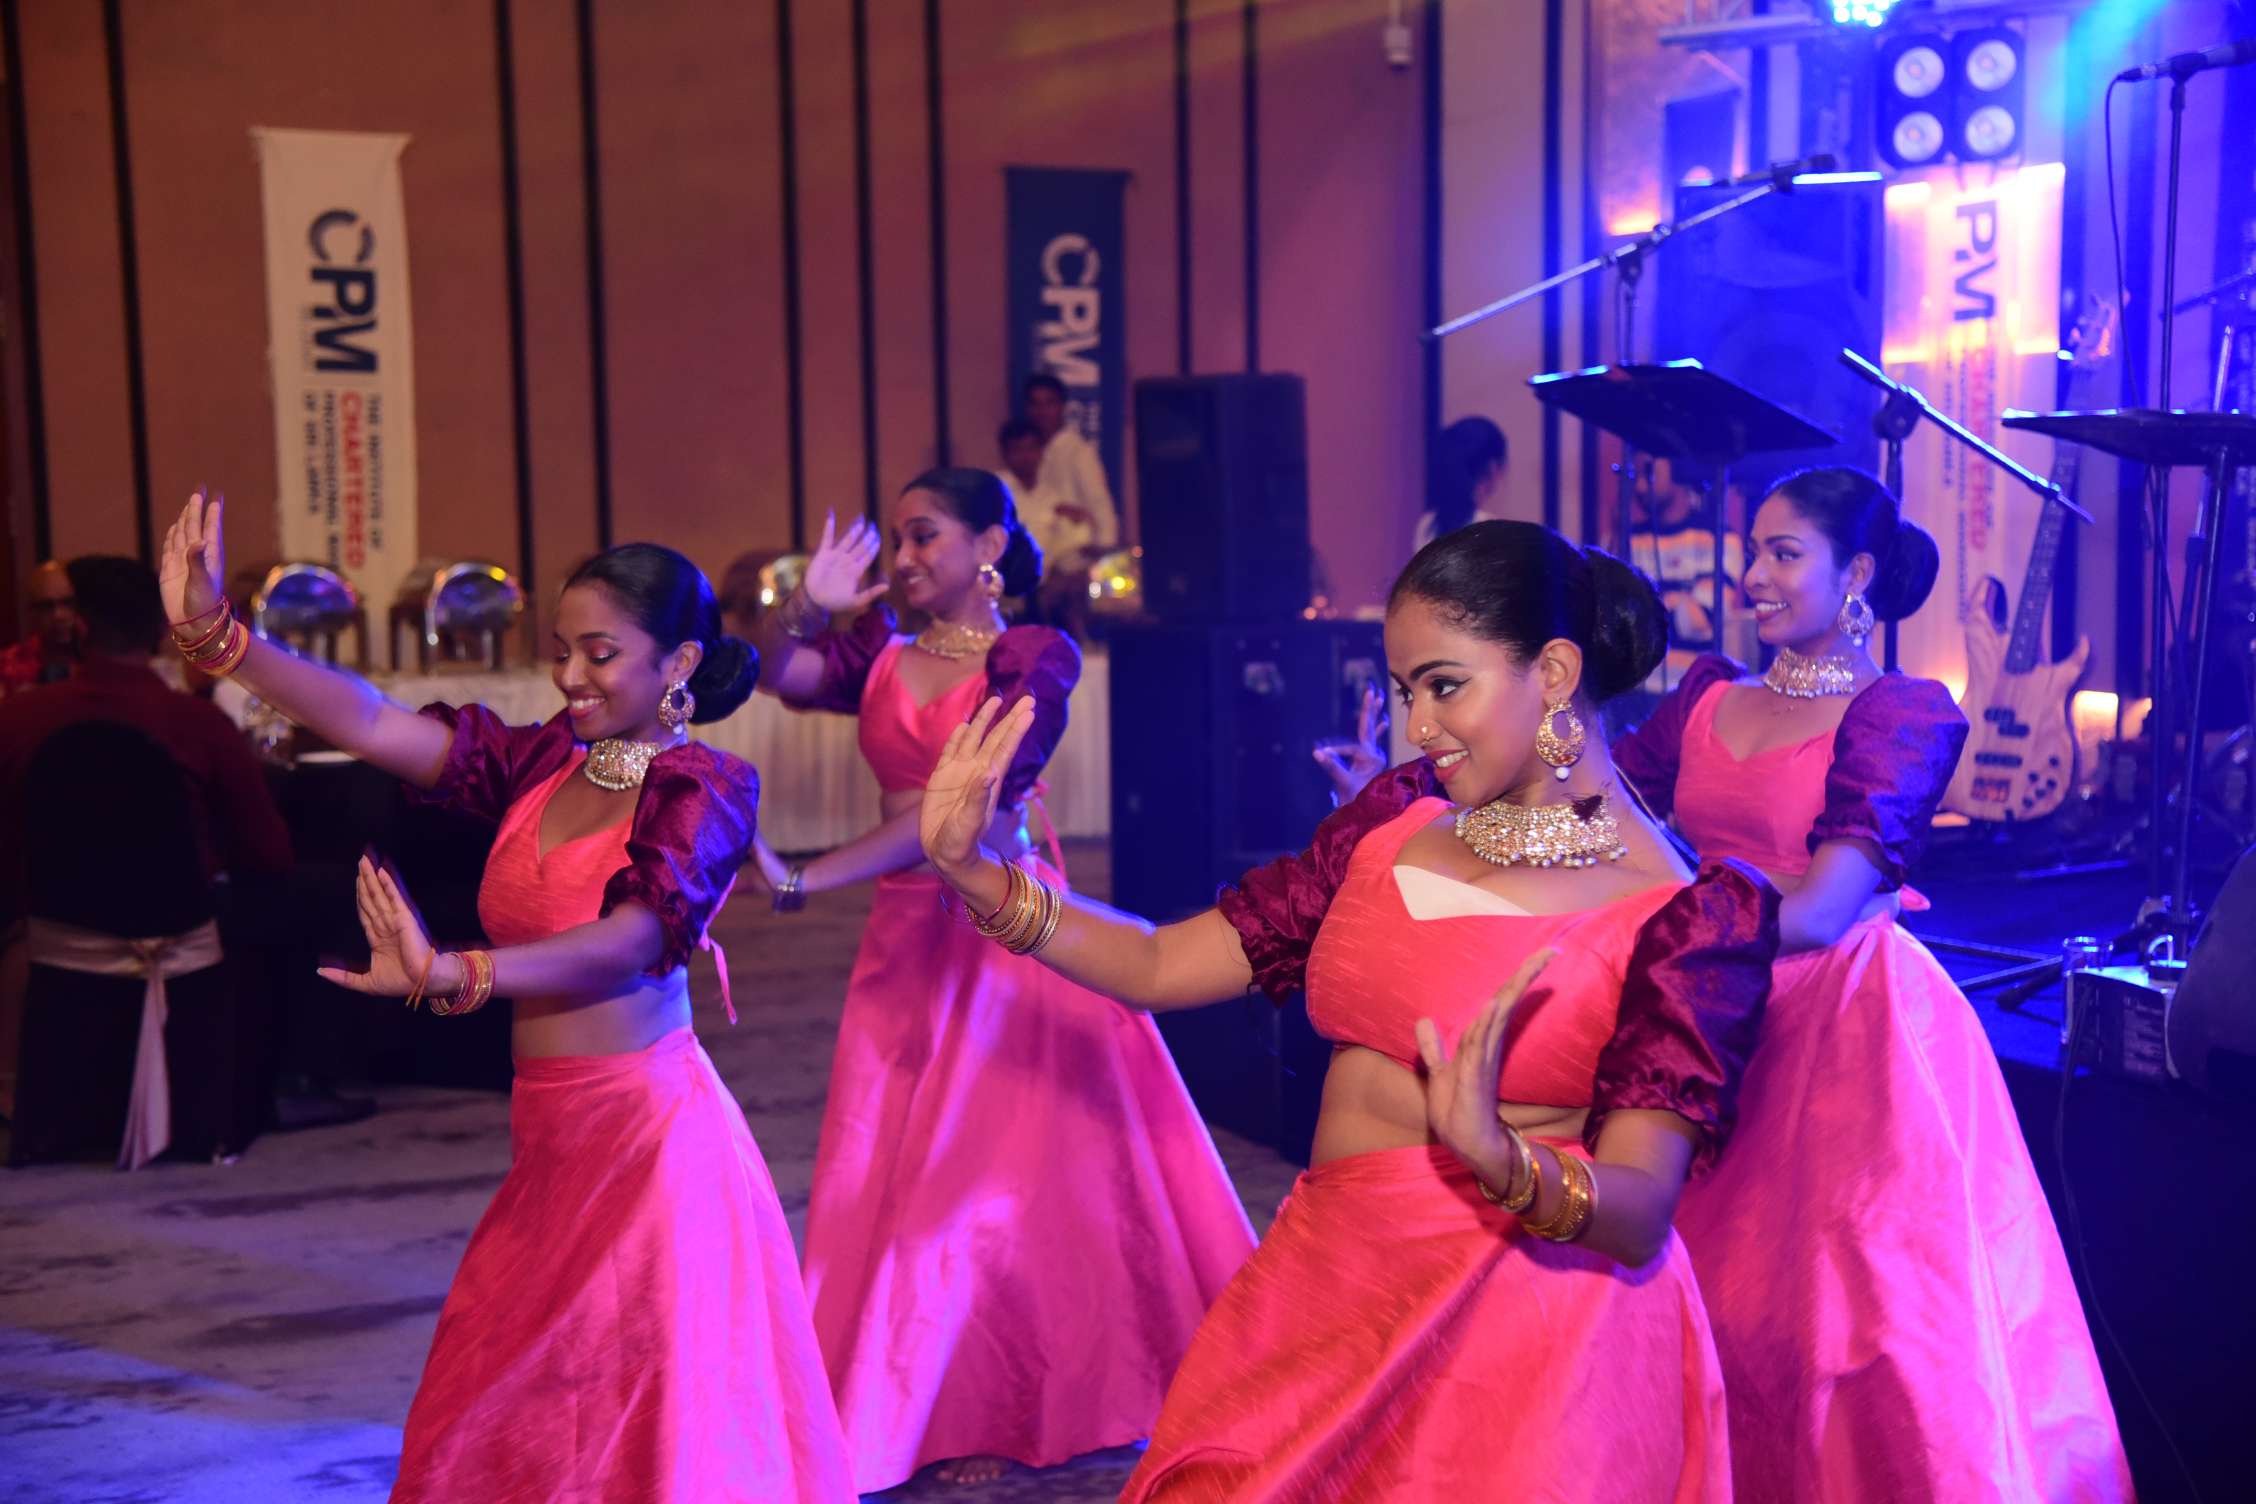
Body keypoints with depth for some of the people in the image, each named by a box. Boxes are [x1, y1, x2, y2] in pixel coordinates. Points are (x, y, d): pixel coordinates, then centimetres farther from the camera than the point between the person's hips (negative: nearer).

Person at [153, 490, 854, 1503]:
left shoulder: (705, 787, -9)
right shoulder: (543, 766, 7)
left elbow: (634, 938, -26)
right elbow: (369, 723, 0)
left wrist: (452, 977, -40)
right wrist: (214, 630, -10)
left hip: (649, 1134, -6)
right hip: (549, 1144, 7)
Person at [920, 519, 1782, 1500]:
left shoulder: (1688, 911, -10)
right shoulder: (1400, 818, 5)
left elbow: (1640, 1214, -18)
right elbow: (1162, 967, 4)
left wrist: (1500, 1158, -38)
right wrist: (971, 871, -6)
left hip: (1522, 1336, -5)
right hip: (1322, 1303, 5)